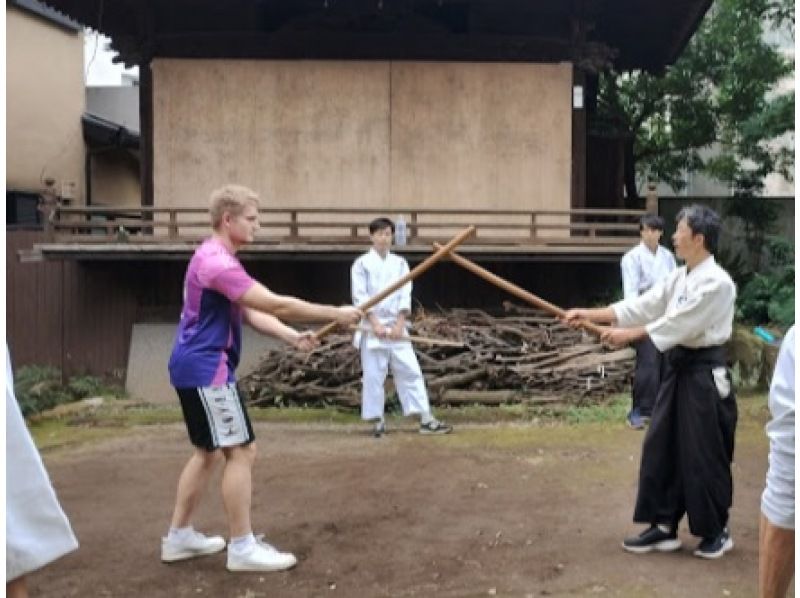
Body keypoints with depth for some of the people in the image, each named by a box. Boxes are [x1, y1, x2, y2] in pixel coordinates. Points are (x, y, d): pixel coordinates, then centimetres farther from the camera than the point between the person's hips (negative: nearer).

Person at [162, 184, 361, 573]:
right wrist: (335, 314, -18)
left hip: (198, 367, 11)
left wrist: (293, 338, -4)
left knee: (209, 452, 17)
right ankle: (242, 548, 1)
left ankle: (178, 537, 25)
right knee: (241, 451, -7)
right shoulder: (216, 261, -20)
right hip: (207, 369, -11)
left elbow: (252, 312, 10)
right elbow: (276, 304, -24)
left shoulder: (219, 259, 15)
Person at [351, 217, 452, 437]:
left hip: (396, 326, 3)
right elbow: (360, 297, -7)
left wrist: (399, 324, -9)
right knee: (373, 375, 1)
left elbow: (405, 295, 2)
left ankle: (426, 420, 3)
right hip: (372, 326, -3)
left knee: (410, 370, 1)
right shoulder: (362, 263, 0)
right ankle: (378, 421, 12)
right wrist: (376, 324, -15)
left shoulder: (400, 263, 9)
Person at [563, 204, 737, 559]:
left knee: (703, 455, 2)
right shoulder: (680, 277, 10)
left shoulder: (716, 282, -17)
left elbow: (678, 323, -22)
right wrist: (589, 315, 0)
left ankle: (716, 532, 21)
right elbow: (642, 306, 7)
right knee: (661, 447, 11)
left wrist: (628, 335, -18)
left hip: (705, 373, -9)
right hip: (679, 369, 9)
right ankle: (664, 526, 22)